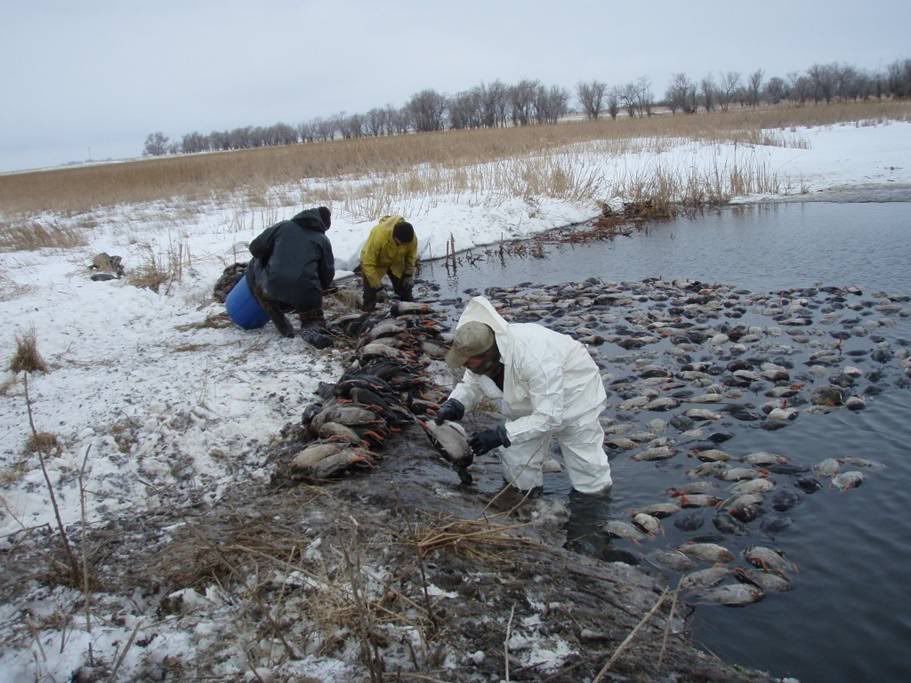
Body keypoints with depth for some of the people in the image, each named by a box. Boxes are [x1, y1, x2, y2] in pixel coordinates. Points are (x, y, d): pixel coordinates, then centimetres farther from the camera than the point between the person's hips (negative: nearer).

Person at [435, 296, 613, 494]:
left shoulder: (535, 358, -45)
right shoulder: (479, 350, -23)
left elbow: (549, 417, -39)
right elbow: (471, 384, -4)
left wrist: (501, 435, -41)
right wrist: (454, 404, -25)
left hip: (573, 398, -6)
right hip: (527, 405, 6)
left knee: (591, 485, 4)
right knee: (518, 478, 5)